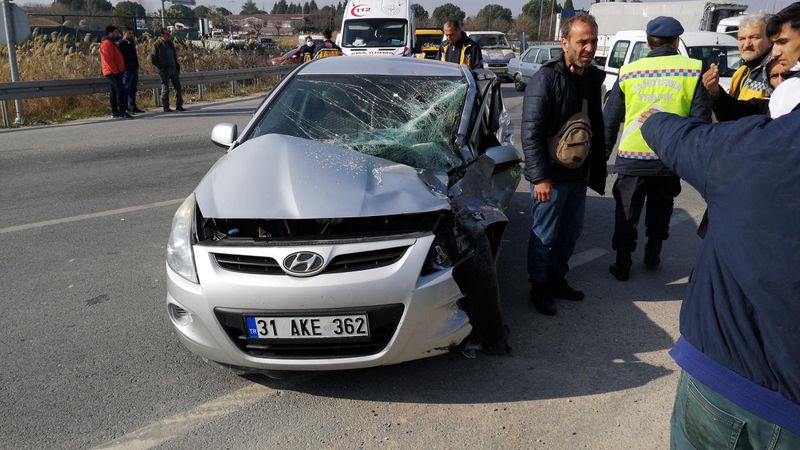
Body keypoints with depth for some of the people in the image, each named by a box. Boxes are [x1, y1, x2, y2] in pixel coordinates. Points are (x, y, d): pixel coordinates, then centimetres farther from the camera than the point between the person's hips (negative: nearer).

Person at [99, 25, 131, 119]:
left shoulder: (111, 43, 22)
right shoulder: (107, 43, -11)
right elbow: (108, 59, -19)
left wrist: (119, 69, 19)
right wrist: (115, 70, -21)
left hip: (114, 72, 11)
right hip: (113, 72, -11)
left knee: (113, 93, 11)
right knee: (120, 90, -15)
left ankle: (115, 112, 14)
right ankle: (122, 112, -18)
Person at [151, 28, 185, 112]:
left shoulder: (170, 44, 13)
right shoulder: (157, 45, -6)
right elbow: (153, 59, -7)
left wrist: (177, 67, 12)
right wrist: (161, 67, -9)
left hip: (173, 69, 6)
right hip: (164, 71, -6)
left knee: (178, 87, 6)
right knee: (165, 89, -1)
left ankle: (179, 105, 13)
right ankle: (166, 107, 4)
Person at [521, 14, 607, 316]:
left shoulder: (593, 78, 8)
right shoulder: (546, 79, -15)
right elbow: (531, 132, -19)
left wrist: (596, 170, 14)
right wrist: (540, 177, -22)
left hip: (579, 174, 7)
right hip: (551, 176, -7)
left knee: (571, 231, 17)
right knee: (545, 235, 5)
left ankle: (557, 279, 36)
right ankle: (540, 288, 23)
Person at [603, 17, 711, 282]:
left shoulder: (628, 72, 0)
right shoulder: (694, 70, -3)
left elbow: (609, 120, 4)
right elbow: (701, 119, -4)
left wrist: (603, 155, 13)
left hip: (631, 158, 0)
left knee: (626, 215, 12)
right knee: (660, 211, 22)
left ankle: (622, 266, 17)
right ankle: (652, 257, 33)